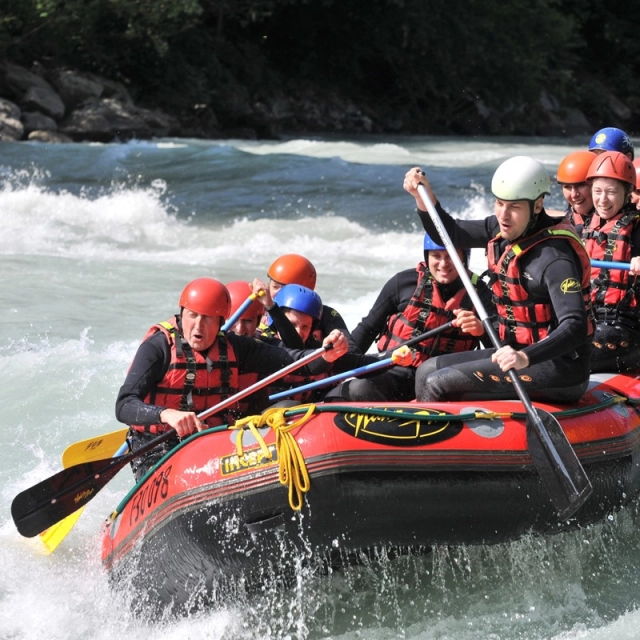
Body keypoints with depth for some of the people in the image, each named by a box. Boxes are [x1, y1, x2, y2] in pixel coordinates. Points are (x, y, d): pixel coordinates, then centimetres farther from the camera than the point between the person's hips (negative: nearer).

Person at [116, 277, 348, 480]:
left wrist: (326, 355, -21)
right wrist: (167, 414, -39)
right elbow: (124, 406, -20)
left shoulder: (232, 347, 7)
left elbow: (290, 360, 0)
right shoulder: (159, 346, -9)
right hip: (159, 453, -5)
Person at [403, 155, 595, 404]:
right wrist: (424, 196, 1)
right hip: (520, 353, 9)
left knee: (438, 384, -17)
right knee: (428, 370, 10)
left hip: (560, 368, -9)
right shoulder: (503, 230, 4)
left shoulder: (554, 258, -23)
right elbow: (449, 234, 19)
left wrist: (526, 357, -45)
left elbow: (575, 328, -31)